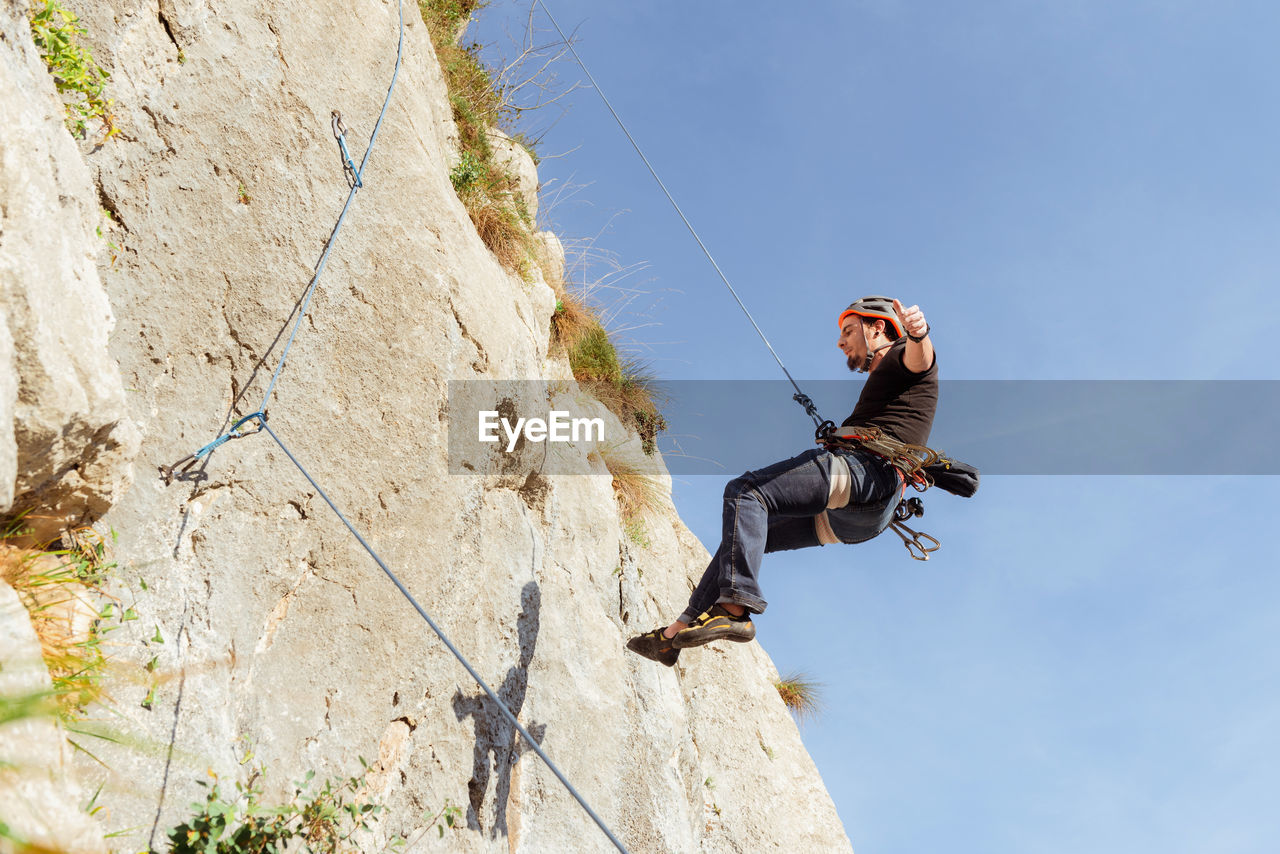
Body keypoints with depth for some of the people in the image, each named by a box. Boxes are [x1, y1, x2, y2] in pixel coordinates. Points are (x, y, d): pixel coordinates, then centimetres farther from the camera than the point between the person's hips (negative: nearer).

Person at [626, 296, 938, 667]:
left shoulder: (904, 360, 9)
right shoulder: (878, 389, 36)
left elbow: (920, 355, -17)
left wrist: (917, 329, -37)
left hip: (867, 469, -10)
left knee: (745, 491, -24)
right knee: (743, 536, 13)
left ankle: (735, 608, -40)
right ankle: (674, 634, 12)